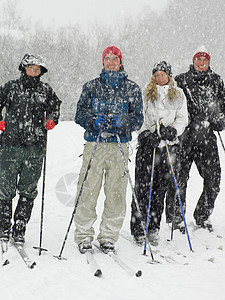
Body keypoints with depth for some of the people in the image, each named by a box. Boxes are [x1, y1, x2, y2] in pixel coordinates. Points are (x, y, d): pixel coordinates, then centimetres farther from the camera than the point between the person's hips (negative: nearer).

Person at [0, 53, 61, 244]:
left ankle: (20, 228, 11)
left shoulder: (45, 90, 10)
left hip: (35, 148, 2)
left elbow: (55, 106, 23)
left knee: (28, 190, 3)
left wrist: (51, 121, 5)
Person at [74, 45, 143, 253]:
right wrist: (94, 121, -13)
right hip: (94, 144, 0)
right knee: (88, 192, -4)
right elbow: (80, 114, 7)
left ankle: (108, 237, 11)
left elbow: (138, 119, 6)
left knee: (116, 194, 0)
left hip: (119, 146, 0)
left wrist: (122, 122, -13)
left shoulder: (132, 89, 10)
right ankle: (84, 236, 7)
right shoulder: (91, 87, 10)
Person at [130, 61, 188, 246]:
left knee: (161, 188, 2)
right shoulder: (147, 94, 8)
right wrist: (146, 134, -11)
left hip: (169, 145, 1)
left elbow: (183, 119, 8)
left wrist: (172, 131, -11)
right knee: (142, 186, -6)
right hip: (148, 142, -1)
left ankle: (153, 229, 9)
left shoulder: (179, 95, 11)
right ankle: (138, 228, 0)